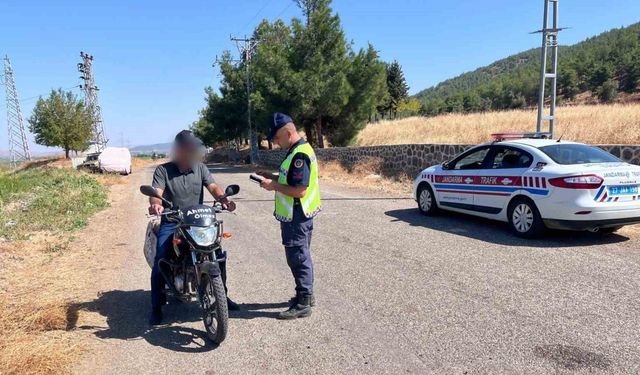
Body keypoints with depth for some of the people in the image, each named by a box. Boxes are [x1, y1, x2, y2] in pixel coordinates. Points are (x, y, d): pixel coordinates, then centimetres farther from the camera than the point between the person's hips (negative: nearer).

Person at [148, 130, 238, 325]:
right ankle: (156, 307, 1)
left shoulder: (200, 168, 7)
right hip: (171, 223, -2)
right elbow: (156, 192, -16)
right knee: (160, 263, -17)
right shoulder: (163, 170, -2)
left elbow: (213, 186, -6)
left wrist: (224, 200, -28)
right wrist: (155, 204, -41)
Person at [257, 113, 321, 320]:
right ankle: (306, 294, 33)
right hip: (296, 215, 11)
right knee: (301, 256, 19)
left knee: (298, 258, -2)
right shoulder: (297, 150, 11)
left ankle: (303, 304, 9)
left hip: (296, 217, -11)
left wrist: (274, 185, -17)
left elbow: (299, 190, -27)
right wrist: (273, 178, 8)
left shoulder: (300, 155, -22)